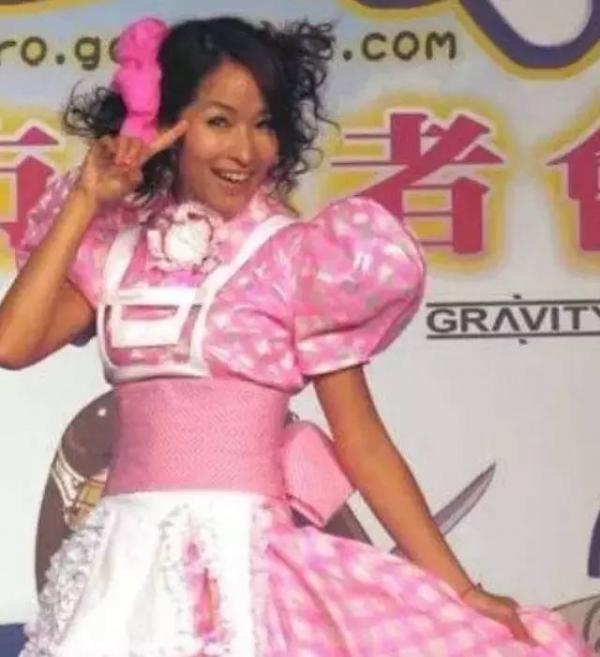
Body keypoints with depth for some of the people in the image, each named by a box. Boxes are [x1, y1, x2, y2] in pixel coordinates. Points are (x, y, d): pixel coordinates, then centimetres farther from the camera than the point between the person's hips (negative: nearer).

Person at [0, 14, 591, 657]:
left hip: (246, 558, -3)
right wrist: (85, 202, -1)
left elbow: (362, 441, 0)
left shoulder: (298, 257, -1)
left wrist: (461, 591, -3)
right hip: (124, 561, 3)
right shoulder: (116, 250, 9)